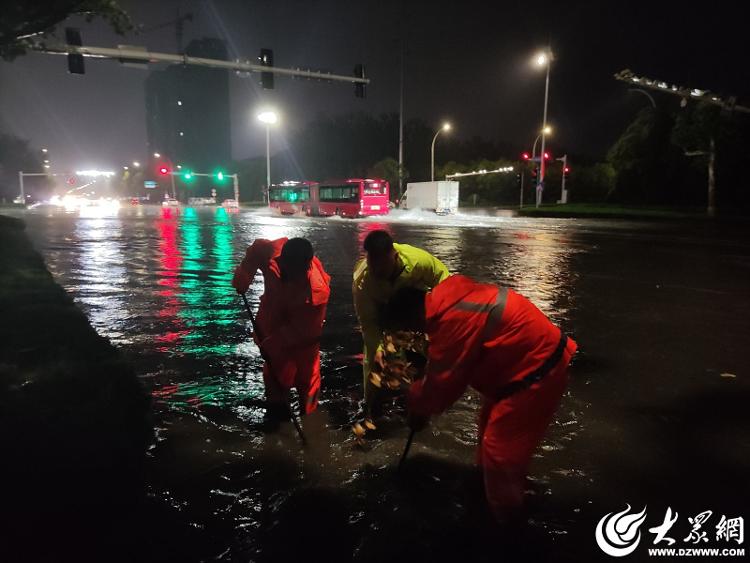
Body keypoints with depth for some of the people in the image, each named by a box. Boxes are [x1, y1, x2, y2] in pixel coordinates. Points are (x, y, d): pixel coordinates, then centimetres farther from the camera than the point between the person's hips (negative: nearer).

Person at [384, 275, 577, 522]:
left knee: (500, 450, -1)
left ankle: (504, 516, 19)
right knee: (491, 424, 26)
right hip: (534, 353, 10)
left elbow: (442, 382, -16)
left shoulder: (452, 321, -29)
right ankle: (487, 478, 47)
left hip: (536, 373, -10)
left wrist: (417, 406, 1)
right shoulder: (447, 297, 1)